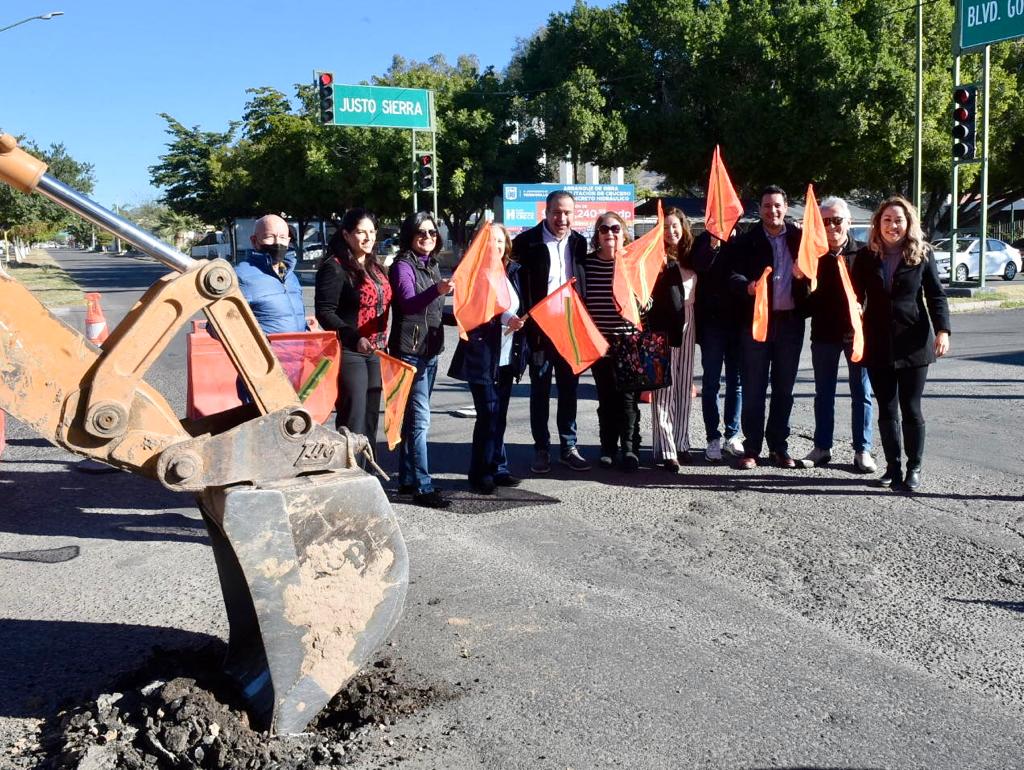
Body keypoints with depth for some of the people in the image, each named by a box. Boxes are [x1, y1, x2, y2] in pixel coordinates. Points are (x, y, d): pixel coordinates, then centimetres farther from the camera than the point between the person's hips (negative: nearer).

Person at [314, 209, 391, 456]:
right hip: (348, 352, -8)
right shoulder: (334, 268, -10)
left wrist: (384, 341, 14)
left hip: (375, 351, 8)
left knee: (371, 417, 14)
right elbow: (324, 312, -16)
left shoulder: (374, 267, 15)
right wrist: (354, 338, -26)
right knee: (353, 420, -7)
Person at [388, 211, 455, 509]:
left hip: (430, 350, 8)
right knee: (420, 418, -11)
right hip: (409, 350, -8)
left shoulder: (432, 265, 14)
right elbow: (408, 303, -27)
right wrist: (436, 290, -41)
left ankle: (407, 479, 21)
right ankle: (422, 487, -9)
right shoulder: (403, 265, -10)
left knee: (414, 417, 13)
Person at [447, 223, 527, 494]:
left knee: (498, 415, 11)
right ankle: (482, 472, 5)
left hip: (507, 357, 6)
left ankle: (496, 470, 20)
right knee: (489, 414, -6)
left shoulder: (512, 271, 12)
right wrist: (504, 319, -24)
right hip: (482, 356, -6)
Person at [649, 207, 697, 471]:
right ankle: (666, 450, -4)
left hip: (687, 325, 6)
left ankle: (680, 443, 18)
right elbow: (651, 293, -14)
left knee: (684, 387, 10)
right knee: (664, 388, -5)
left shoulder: (691, 257, 11)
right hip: (664, 326, -6)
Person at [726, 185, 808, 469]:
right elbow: (732, 273, -7)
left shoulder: (798, 238, 7)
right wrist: (746, 286, -27)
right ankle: (751, 448, 9)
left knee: (783, 388, 10)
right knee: (753, 388, 2)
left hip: (789, 321, 2)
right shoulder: (746, 240, 2)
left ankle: (779, 447, 20)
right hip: (756, 320, -2)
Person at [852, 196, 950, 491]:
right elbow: (857, 297, 7)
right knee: (886, 409, 7)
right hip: (877, 345, 2)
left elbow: (936, 295, 1)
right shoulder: (866, 257, 4)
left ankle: (914, 467, 14)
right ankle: (893, 466, 17)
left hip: (913, 344, -2)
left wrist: (942, 330, -11)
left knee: (911, 409, 3)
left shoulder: (922, 255, 0)